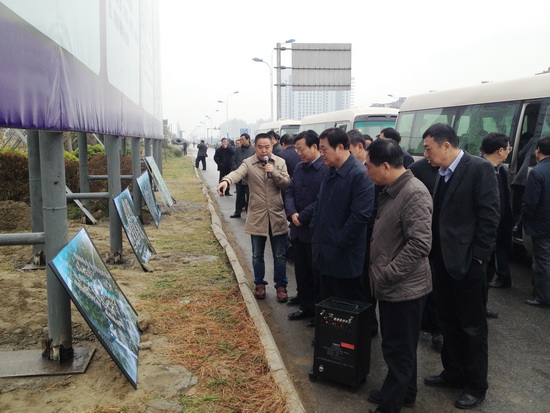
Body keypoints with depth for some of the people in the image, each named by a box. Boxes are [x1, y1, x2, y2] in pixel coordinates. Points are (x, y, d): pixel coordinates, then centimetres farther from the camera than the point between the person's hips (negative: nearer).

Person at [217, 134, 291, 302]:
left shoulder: (280, 162, 2)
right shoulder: (248, 163, -5)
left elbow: (287, 184, -2)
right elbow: (237, 173, -25)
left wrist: (274, 173, -18)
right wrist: (226, 181, -47)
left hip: (277, 215, 1)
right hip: (257, 216, -1)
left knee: (279, 255, 9)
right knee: (257, 255, 13)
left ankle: (281, 285, 23)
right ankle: (259, 284, 31)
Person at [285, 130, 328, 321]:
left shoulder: (326, 169, -15)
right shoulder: (299, 167, 10)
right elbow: (290, 192, 10)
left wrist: (302, 217, -14)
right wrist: (292, 213, -7)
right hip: (298, 229, 7)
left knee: (318, 273, 6)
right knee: (301, 270, 17)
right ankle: (306, 305, 33)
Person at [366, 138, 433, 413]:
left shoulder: (415, 193, -21)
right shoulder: (389, 191, 8)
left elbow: (420, 244, -28)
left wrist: (385, 274, -21)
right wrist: (380, 274, 12)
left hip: (405, 288, -9)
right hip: (390, 286, 9)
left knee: (398, 350, 7)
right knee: (398, 346, 23)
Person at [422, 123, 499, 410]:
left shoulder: (479, 169, -13)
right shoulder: (440, 173, 9)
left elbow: (489, 216, -16)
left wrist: (478, 256, -17)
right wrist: (434, 253, 6)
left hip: (466, 261, -7)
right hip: (442, 260, 7)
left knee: (472, 326, 7)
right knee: (448, 321, 18)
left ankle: (476, 386, 24)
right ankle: (454, 372, 36)